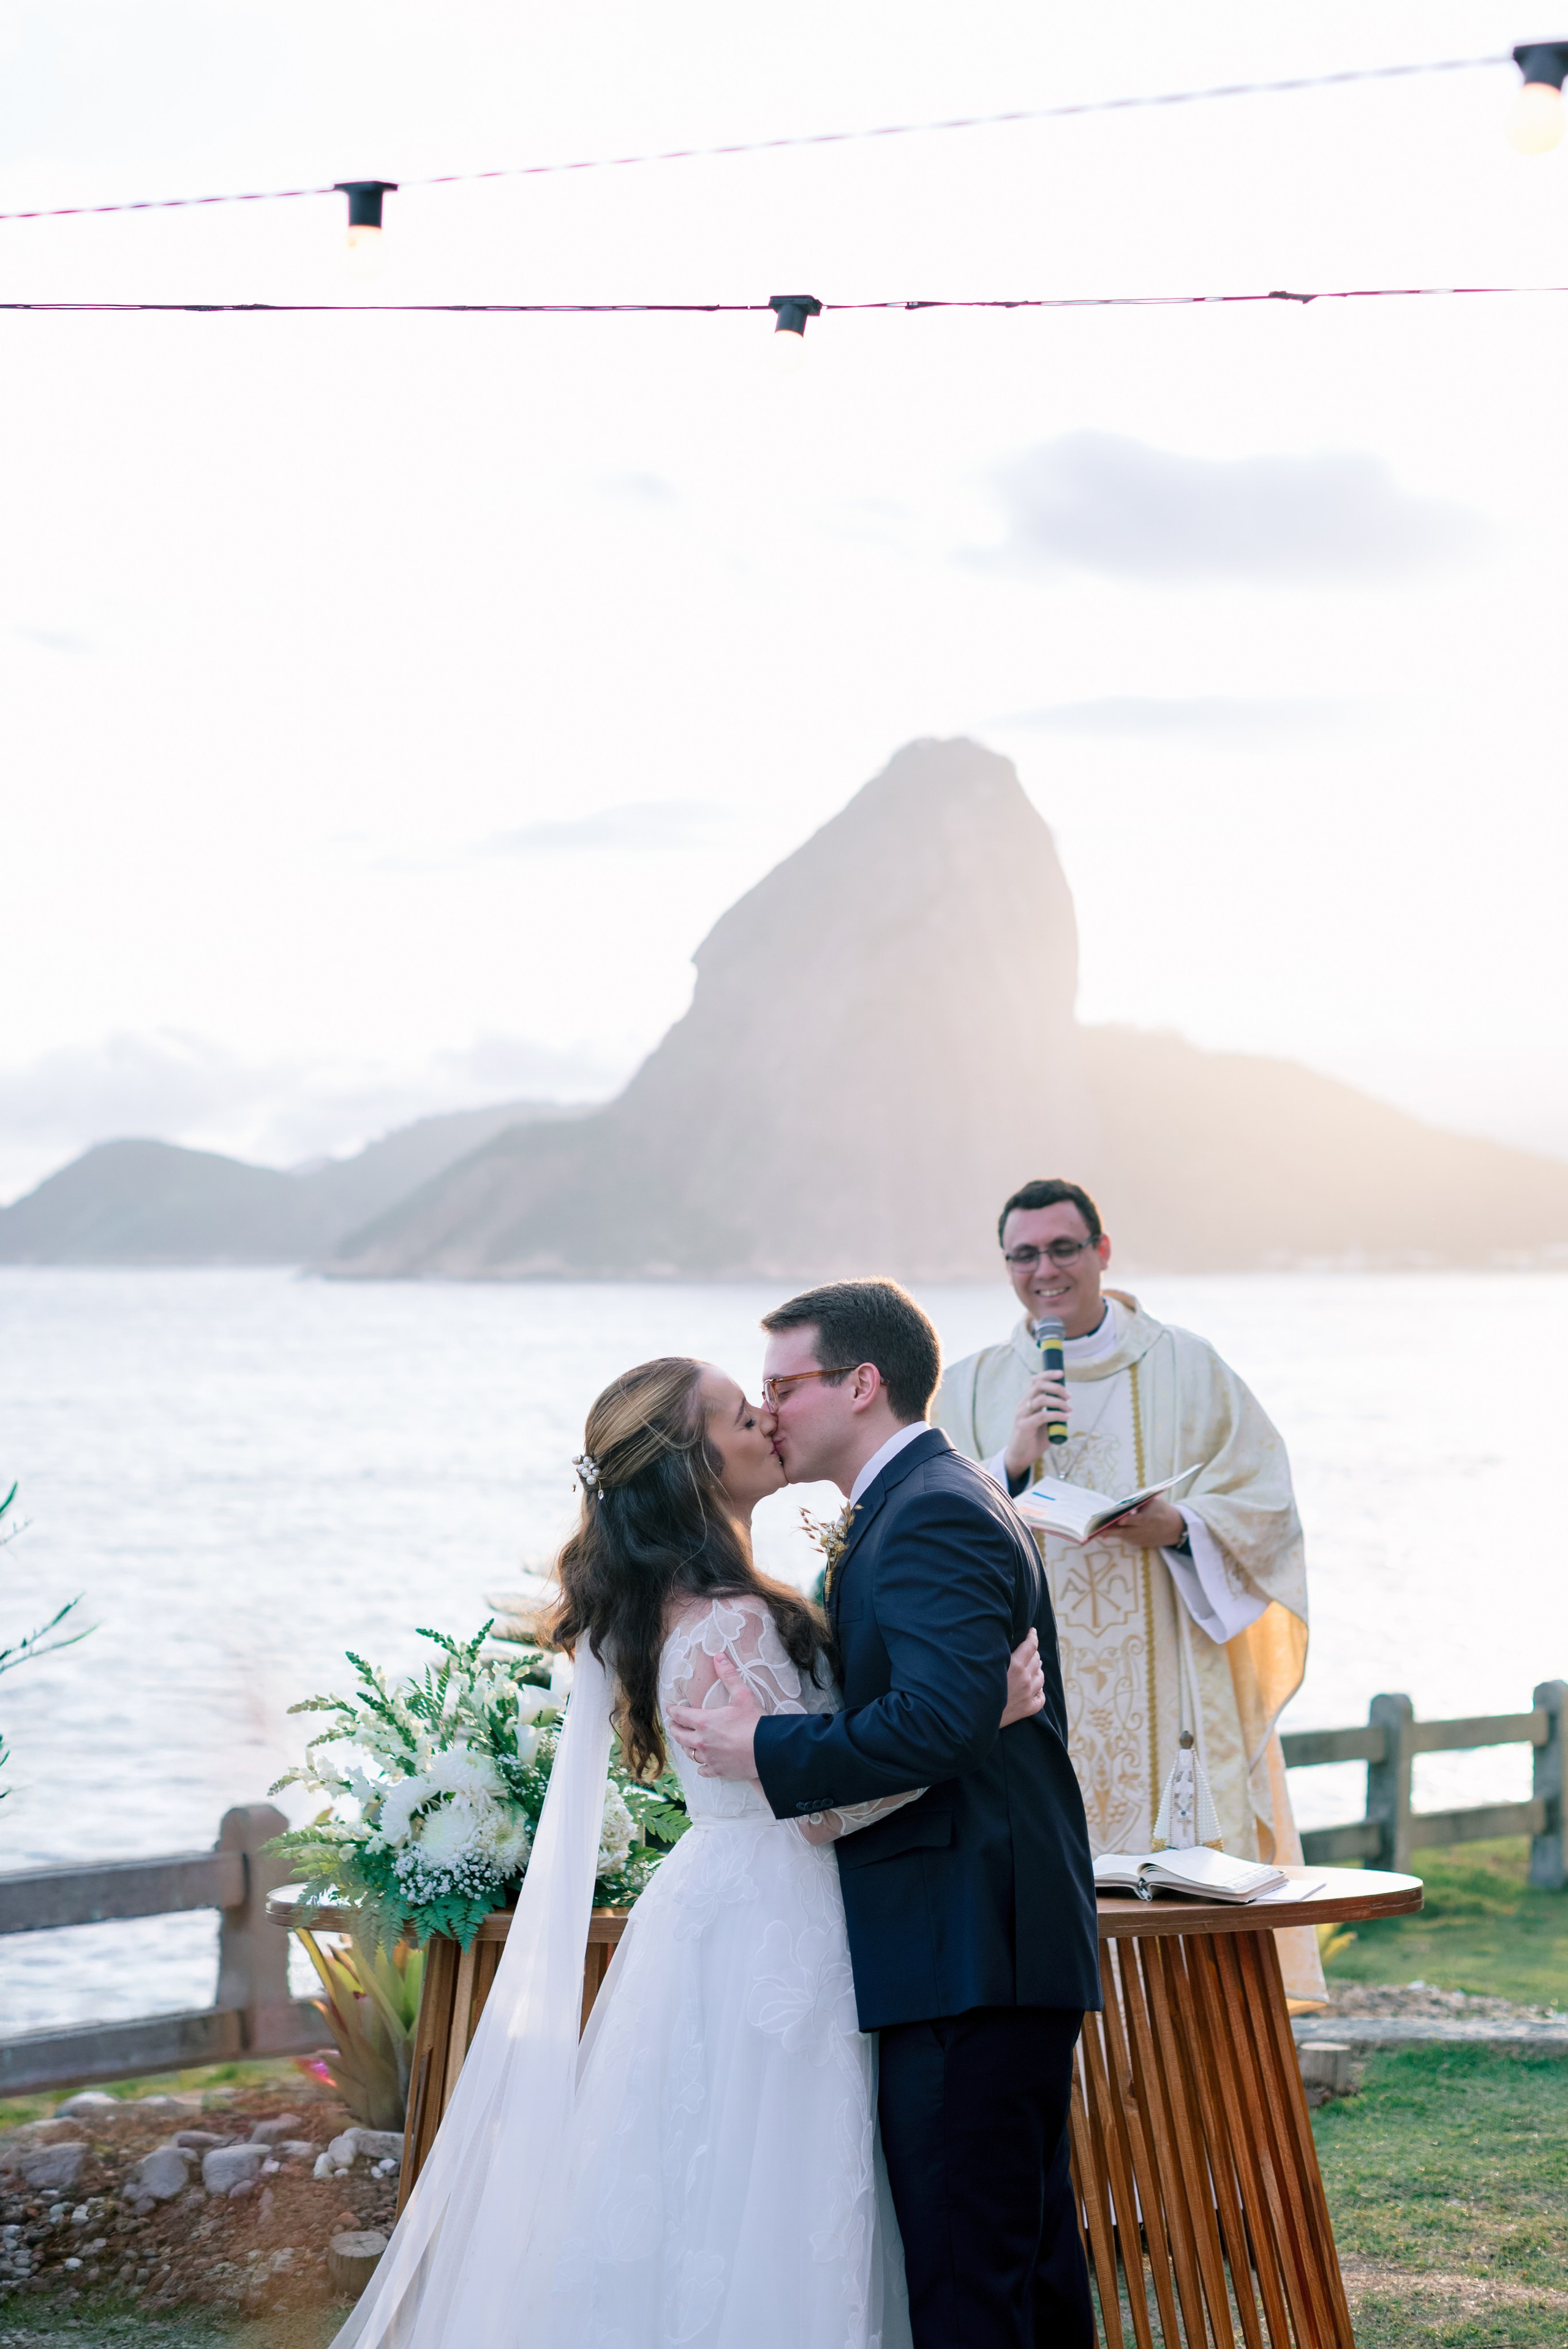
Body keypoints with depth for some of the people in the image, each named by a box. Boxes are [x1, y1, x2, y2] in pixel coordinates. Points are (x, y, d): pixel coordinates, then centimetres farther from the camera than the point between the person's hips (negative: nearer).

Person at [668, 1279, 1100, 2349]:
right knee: (1031, 2248, 17)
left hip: (966, 1956, -11)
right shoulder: (936, 1499, 18)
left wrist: (768, 1750, -19)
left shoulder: (932, 1515, -15)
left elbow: (940, 1720, -27)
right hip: (1013, 1944, 11)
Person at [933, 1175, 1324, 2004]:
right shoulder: (971, 1390, 12)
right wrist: (1011, 1467, -12)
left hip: (1167, 1697, -1)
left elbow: (1263, 1506, 3)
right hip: (1033, 1702, 1)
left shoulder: (1185, 1368, 8)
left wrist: (1178, 1527, -15)